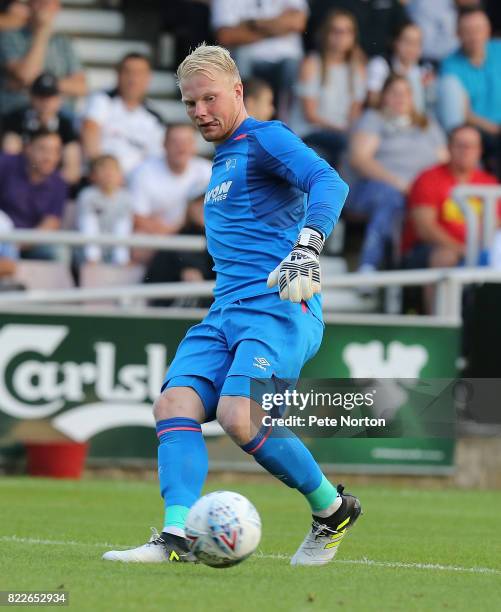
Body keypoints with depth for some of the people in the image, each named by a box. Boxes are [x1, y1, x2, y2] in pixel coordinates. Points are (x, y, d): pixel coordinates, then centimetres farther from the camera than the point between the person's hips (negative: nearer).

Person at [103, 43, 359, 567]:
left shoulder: (264, 139, -1)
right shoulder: (223, 161, 26)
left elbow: (328, 182, -19)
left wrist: (307, 245, -34)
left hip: (278, 305, -9)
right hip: (226, 309, 9)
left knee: (238, 416, -25)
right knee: (174, 404, -15)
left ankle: (332, 509, -4)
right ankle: (177, 538, -26)